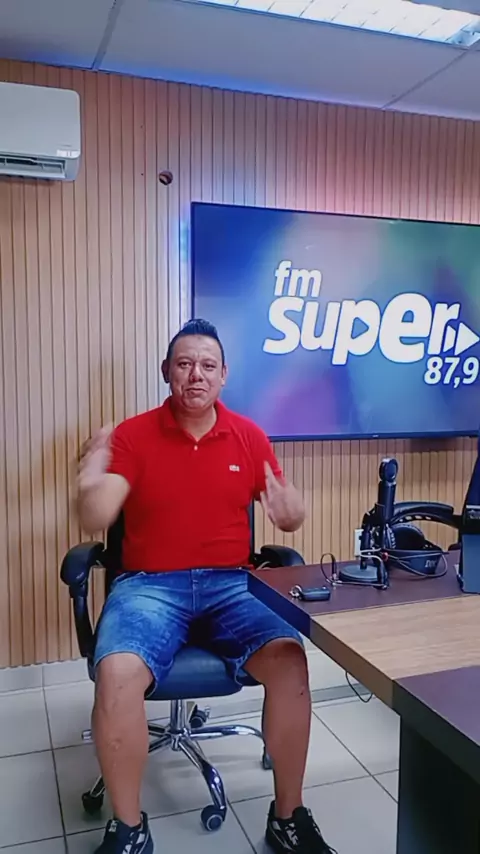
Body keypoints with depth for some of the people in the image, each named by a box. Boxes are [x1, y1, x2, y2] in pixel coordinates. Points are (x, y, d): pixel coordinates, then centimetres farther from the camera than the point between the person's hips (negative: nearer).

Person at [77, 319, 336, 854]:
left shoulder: (248, 436, 5)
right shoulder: (132, 435, -1)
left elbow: (288, 517, 9)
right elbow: (94, 522, -9)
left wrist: (289, 509, -15)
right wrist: (90, 483, -30)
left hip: (230, 584, 2)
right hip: (149, 585, -1)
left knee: (289, 658, -24)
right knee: (116, 673, -29)